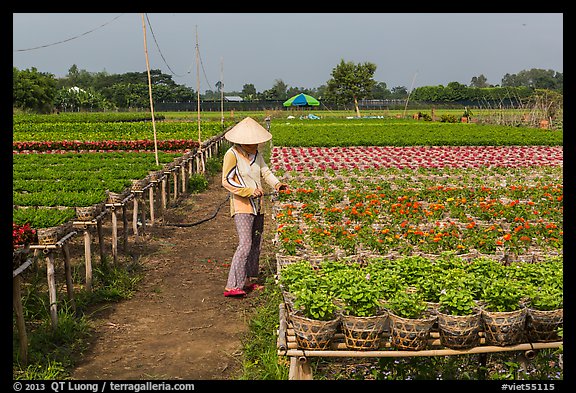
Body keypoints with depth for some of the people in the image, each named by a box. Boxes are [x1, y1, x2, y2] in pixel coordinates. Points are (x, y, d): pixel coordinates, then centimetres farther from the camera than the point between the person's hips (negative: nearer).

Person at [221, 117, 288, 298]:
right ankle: (232, 286, -17)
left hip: (257, 205, 8)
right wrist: (249, 190, -21)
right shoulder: (232, 154, -13)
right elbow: (226, 181, -16)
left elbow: (265, 172, 10)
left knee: (256, 244, 12)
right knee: (245, 244, -17)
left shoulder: (256, 154, 9)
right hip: (242, 205, -8)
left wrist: (276, 183, -11)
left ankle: (249, 281, 24)